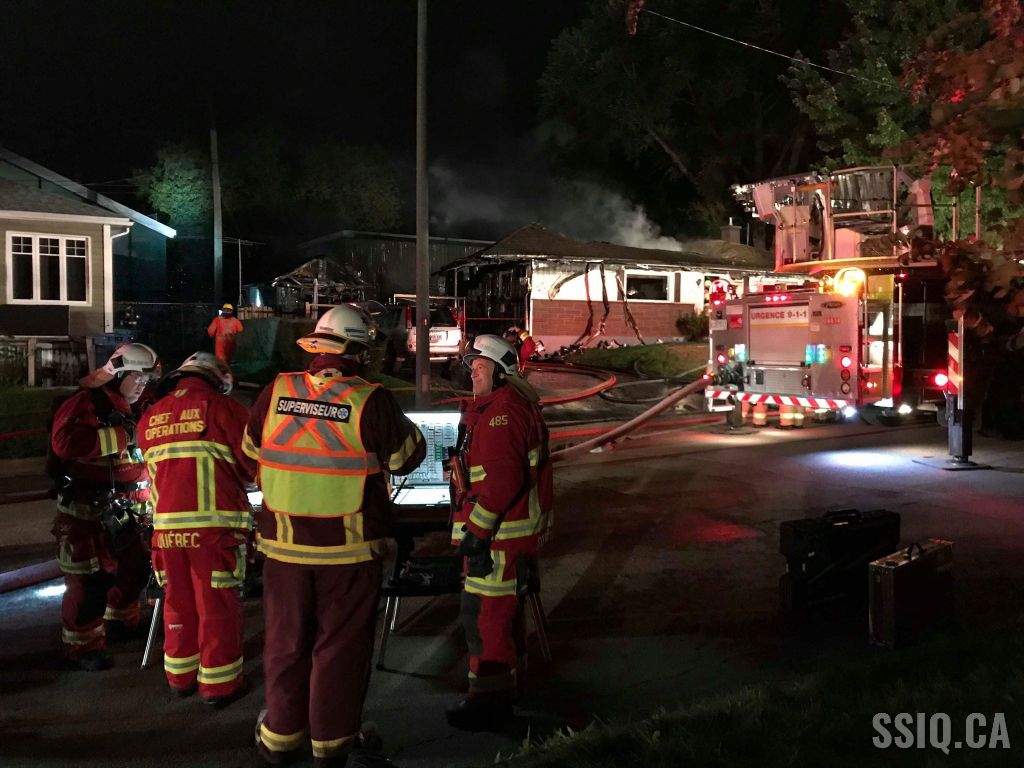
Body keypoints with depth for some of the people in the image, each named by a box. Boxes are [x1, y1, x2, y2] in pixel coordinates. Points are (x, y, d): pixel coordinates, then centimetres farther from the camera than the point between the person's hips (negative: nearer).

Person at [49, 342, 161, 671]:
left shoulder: (131, 410, 15)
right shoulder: (85, 402, -14)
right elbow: (64, 441, -30)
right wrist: (119, 436, -28)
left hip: (123, 508, 9)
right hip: (85, 511, -9)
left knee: (135, 566, 18)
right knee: (90, 580, -5)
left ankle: (120, 621, 39)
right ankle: (82, 646, 10)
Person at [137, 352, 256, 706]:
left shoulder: (151, 416, 12)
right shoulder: (222, 407, -5)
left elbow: (154, 469, 18)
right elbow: (252, 465, -4)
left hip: (166, 525, 5)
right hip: (213, 523, -5)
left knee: (178, 602, 18)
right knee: (217, 605, 5)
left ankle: (180, 675, 30)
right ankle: (219, 683, 12)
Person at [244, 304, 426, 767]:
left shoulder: (275, 393, -5)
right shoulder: (370, 402, -16)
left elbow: (251, 451, 10)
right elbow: (405, 457, -3)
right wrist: (403, 426, 16)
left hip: (284, 543, 4)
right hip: (349, 550, -3)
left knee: (285, 640, 19)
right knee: (340, 643, 12)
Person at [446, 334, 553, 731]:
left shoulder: (502, 411, -19)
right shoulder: (494, 407, 17)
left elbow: (503, 479, -28)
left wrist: (476, 530, -24)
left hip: (500, 532, -11)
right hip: (510, 530, 11)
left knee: (485, 613, -4)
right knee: (502, 609, 21)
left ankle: (489, 699, 7)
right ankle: (501, 688, 36)